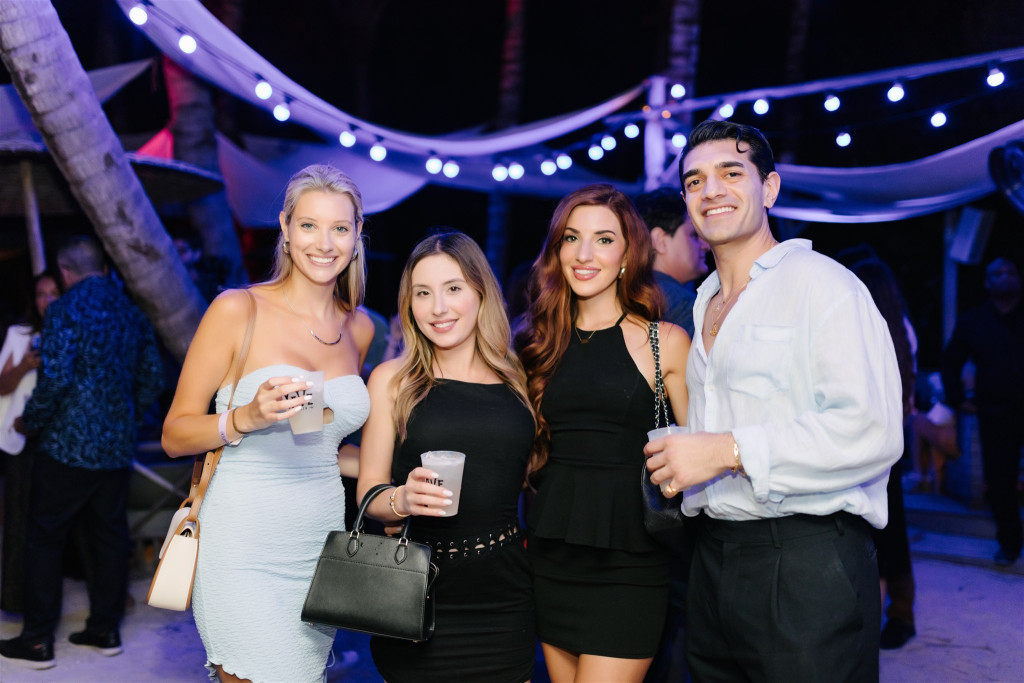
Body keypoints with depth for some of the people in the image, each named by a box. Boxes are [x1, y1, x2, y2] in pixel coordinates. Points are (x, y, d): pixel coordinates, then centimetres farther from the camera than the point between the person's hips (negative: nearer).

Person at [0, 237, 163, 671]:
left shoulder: (66, 310, -11)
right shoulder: (132, 311, 8)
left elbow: (55, 378, -20)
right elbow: (152, 378, 11)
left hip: (68, 446, -6)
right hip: (118, 448, 6)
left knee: (44, 539, 5)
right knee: (109, 537, 13)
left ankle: (38, 641, 9)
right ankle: (105, 630, 21)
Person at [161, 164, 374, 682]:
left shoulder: (358, 328, 10)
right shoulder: (237, 310, -6)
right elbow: (175, 436, -4)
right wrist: (246, 417, -20)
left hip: (321, 550, 5)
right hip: (245, 555, -5)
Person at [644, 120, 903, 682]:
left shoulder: (820, 282, -8)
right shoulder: (706, 304, 18)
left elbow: (872, 430, -20)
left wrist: (728, 450, -19)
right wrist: (679, 459, 8)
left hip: (806, 563, -7)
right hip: (713, 564, 7)